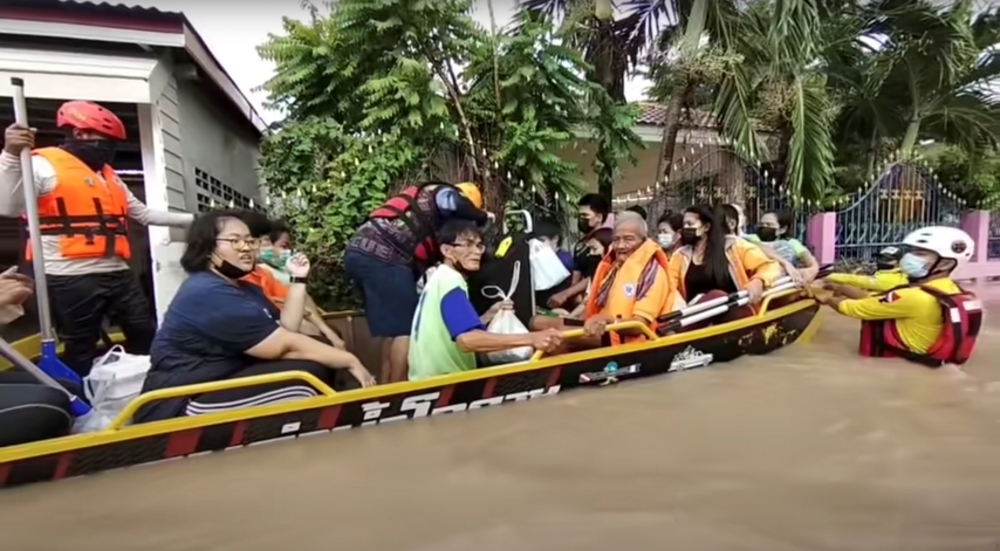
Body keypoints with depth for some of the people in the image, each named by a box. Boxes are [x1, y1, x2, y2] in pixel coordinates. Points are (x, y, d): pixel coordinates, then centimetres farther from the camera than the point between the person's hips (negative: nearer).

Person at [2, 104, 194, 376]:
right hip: (71, 280, -7)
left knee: (146, 337, 12)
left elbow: (142, 213, 23)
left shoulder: (109, 175, 21)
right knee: (82, 352, 3)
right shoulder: (43, 165, -3)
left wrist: (191, 219, 20)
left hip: (118, 274, 7)